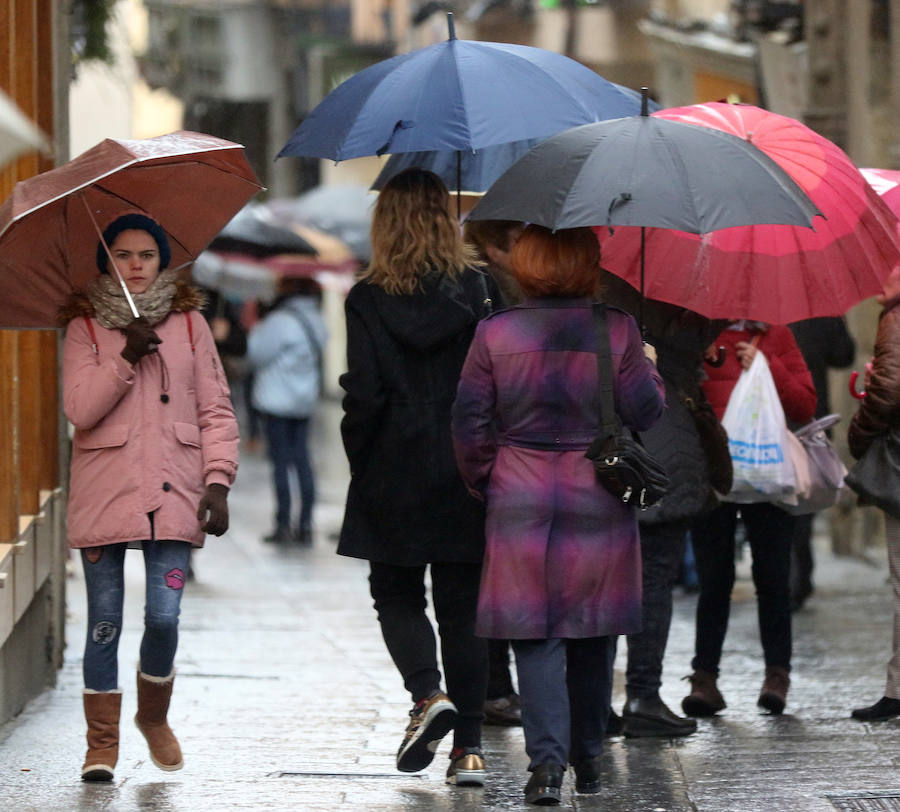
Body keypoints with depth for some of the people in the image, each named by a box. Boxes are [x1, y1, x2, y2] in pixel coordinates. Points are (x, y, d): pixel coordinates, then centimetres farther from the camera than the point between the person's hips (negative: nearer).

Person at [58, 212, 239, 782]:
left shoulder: (189, 323, 9)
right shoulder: (85, 328, 6)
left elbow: (216, 410, 8)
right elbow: (80, 410, -6)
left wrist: (218, 481, -2)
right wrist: (126, 358, -16)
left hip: (172, 493, 1)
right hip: (104, 493, -1)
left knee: (164, 616, -8)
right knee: (105, 623, -1)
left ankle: (155, 717, 19)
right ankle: (103, 743, 10)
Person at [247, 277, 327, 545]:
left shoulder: (281, 321, -17)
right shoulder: (316, 320, 8)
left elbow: (258, 354, -14)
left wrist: (255, 330, 6)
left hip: (278, 401, -7)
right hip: (305, 400, 7)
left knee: (280, 462, -3)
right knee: (301, 458, 10)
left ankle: (283, 525, -4)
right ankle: (306, 525, 8)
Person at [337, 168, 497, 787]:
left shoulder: (368, 301, -7)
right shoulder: (482, 290, -2)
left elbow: (364, 395, -10)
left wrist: (362, 464, 3)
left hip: (395, 479, -2)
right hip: (470, 476, 2)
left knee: (396, 595, 15)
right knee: (462, 605, 9)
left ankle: (429, 694, -10)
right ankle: (469, 747, 5)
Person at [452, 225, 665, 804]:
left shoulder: (495, 333, -4)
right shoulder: (618, 329, -7)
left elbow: (470, 423, -1)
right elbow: (645, 410, -1)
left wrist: (484, 482, 14)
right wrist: (652, 372, 18)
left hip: (521, 502, 0)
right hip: (600, 504, 1)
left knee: (535, 635, 2)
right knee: (593, 634, 14)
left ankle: (548, 760, -10)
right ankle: (589, 757, 23)